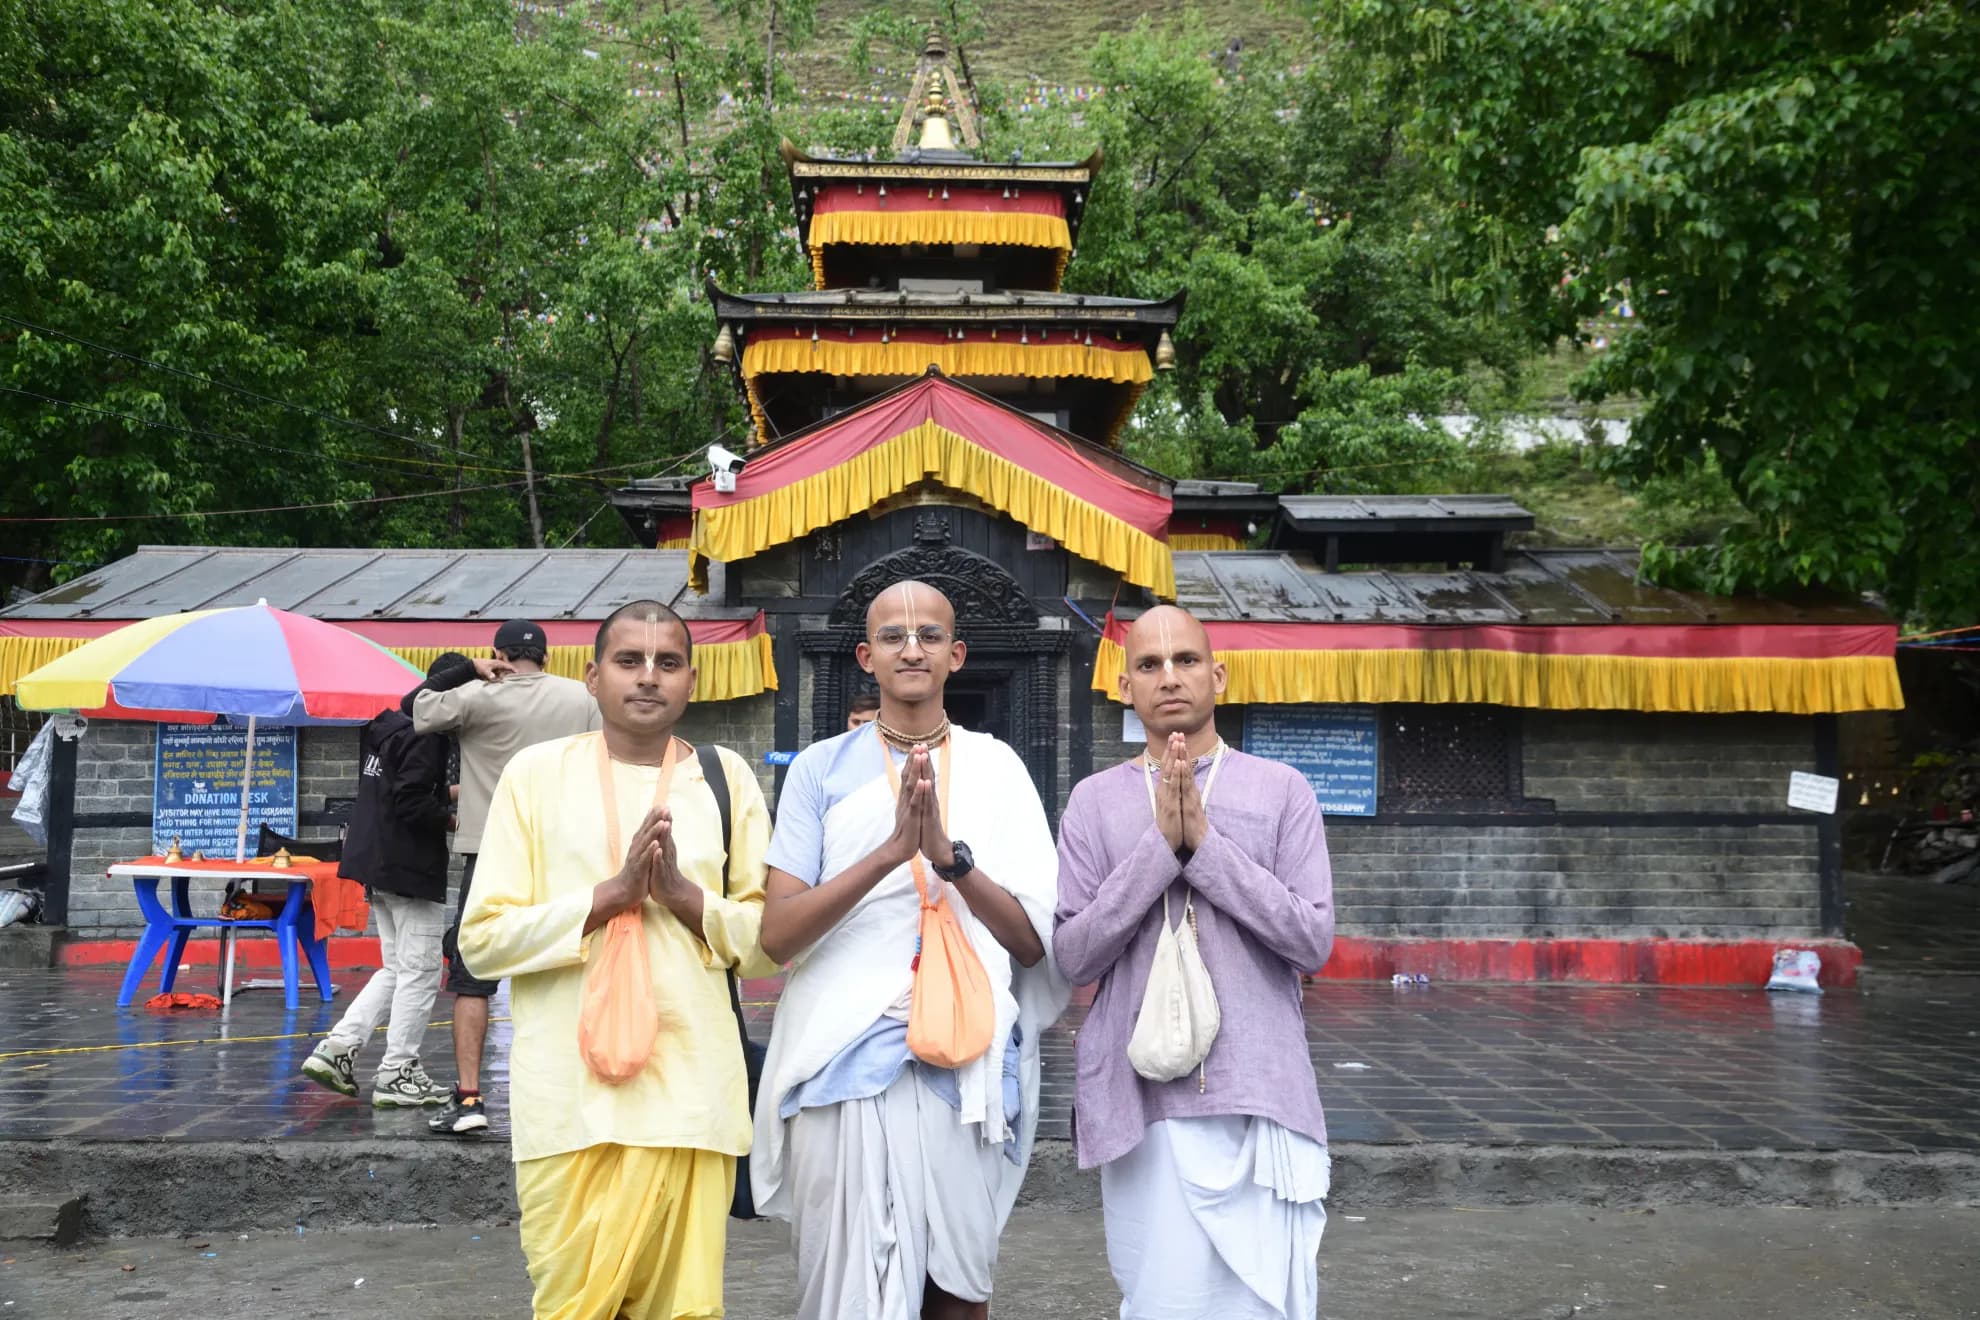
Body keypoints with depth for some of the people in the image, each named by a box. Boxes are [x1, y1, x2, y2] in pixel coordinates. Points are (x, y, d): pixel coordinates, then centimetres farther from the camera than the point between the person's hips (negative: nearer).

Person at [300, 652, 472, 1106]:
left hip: (377, 865, 9)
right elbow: (411, 803, -22)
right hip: (412, 869, -9)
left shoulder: (387, 725, 11)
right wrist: (451, 816, -9)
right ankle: (397, 1075, 7)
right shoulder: (428, 736, -17)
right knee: (420, 972, 1)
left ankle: (337, 1048, 12)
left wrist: (445, 793, 7)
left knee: (396, 970, 18)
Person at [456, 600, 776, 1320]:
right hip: (570, 1093, -1)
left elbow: (771, 942, 7)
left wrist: (683, 894, -10)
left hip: (692, 1090, 2)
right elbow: (483, 937, -1)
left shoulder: (725, 776, 8)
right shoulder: (537, 772, 3)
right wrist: (612, 893, -12)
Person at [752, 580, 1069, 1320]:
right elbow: (777, 934, -6)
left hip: (963, 1064, 1)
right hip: (843, 1063, 0)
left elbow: (1034, 943, -1)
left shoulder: (996, 768, 5)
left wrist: (950, 855, -17)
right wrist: (888, 851, -19)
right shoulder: (822, 769, 3)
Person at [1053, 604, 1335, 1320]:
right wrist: (1160, 845, -11)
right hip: (1140, 1098, 1)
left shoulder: (1282, 790, 3)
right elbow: (1074, 955, -2)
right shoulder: (1095, 800, 5)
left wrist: (1205, 842, -12)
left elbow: (1313, 940, -4)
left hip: (1260, 1097, 0)